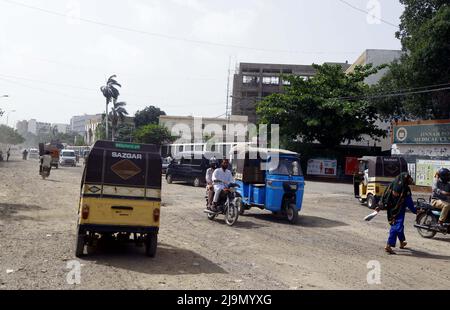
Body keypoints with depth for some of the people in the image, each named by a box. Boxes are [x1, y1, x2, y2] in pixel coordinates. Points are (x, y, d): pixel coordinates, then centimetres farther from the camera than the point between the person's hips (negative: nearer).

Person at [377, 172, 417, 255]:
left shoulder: (392, 185, 4)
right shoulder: (406, 189, -13)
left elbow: (384, 196, 5)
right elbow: (409, 203, -9)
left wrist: (380, 206, 9)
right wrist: (415, 211, 4)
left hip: (390, 210, 7)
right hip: (399, 211, -7)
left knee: (399, 226, 23)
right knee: (397, 227, -5)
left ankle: (402, 242, 40)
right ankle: (389, 246, -14)